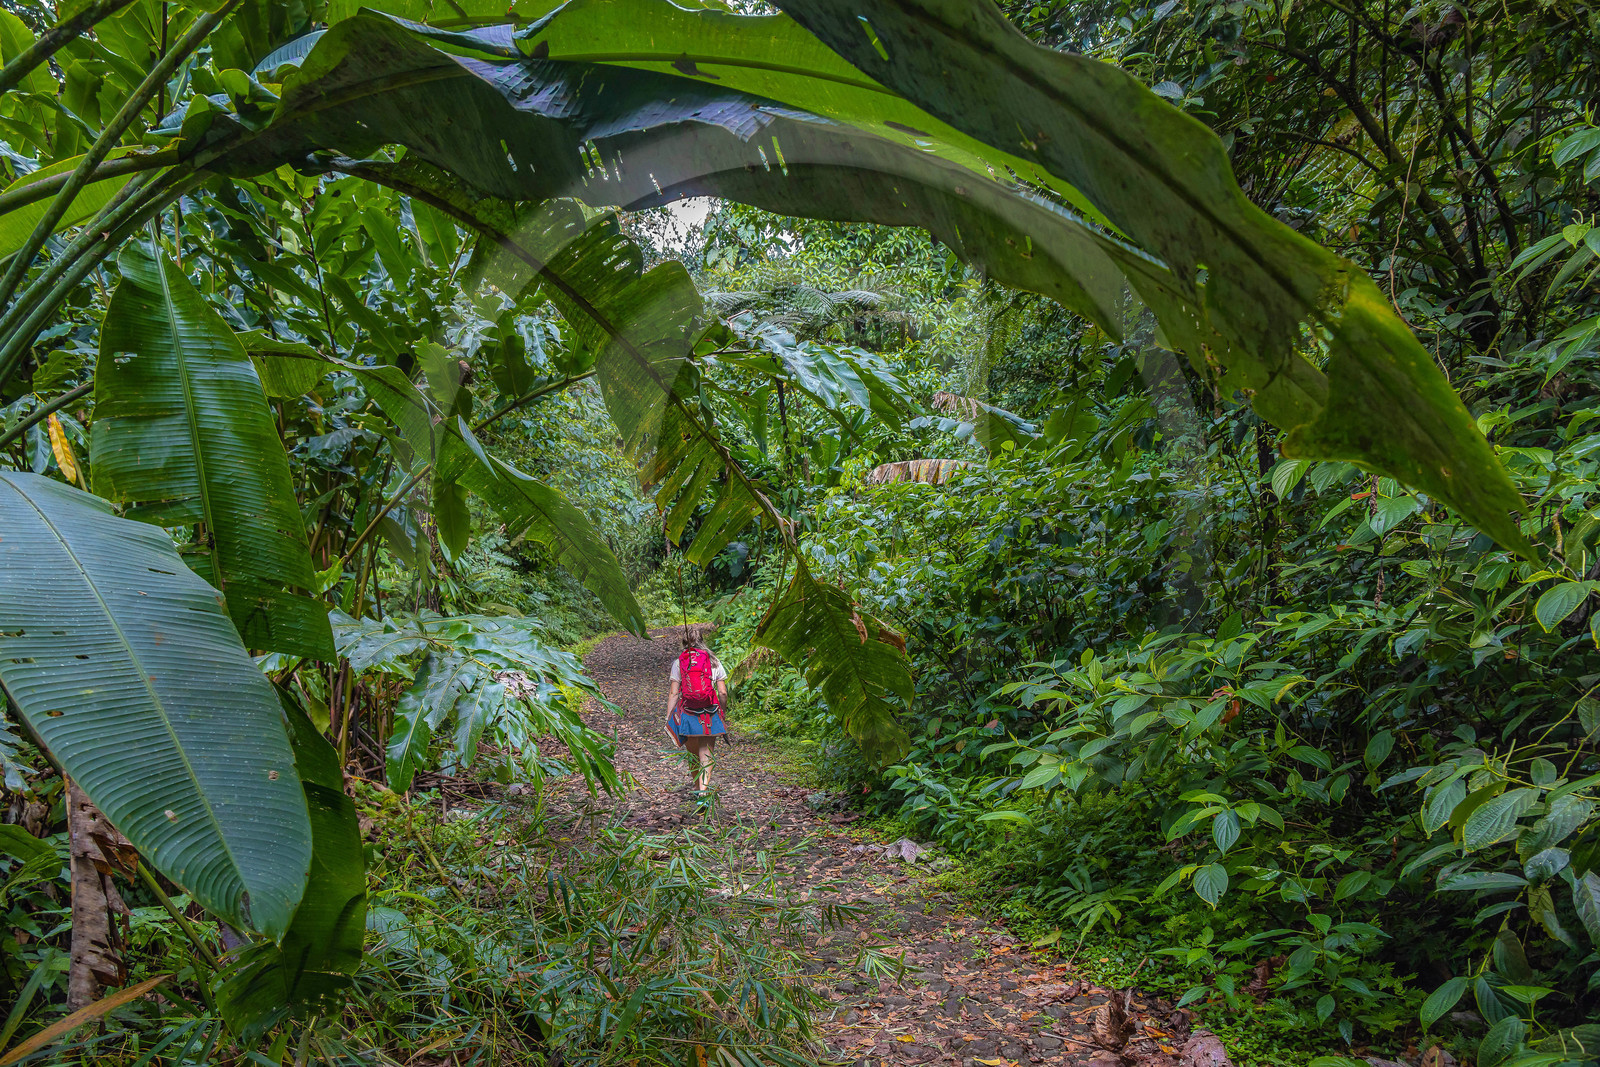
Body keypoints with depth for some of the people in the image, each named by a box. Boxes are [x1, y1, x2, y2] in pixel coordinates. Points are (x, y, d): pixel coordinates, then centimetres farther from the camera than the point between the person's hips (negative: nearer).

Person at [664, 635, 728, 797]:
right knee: (706, 756, 3)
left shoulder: (678, 663, 1)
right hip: (710, 714, 0)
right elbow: (723, 693, 0)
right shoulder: (714, 663, 4)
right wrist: (722, 711, 16)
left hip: (687, 713, 0)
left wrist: (668, 719, 0)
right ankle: (704, 787, -15)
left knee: (692, 755, 17)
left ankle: (697, 786, 31)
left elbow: (674, 693, -3)